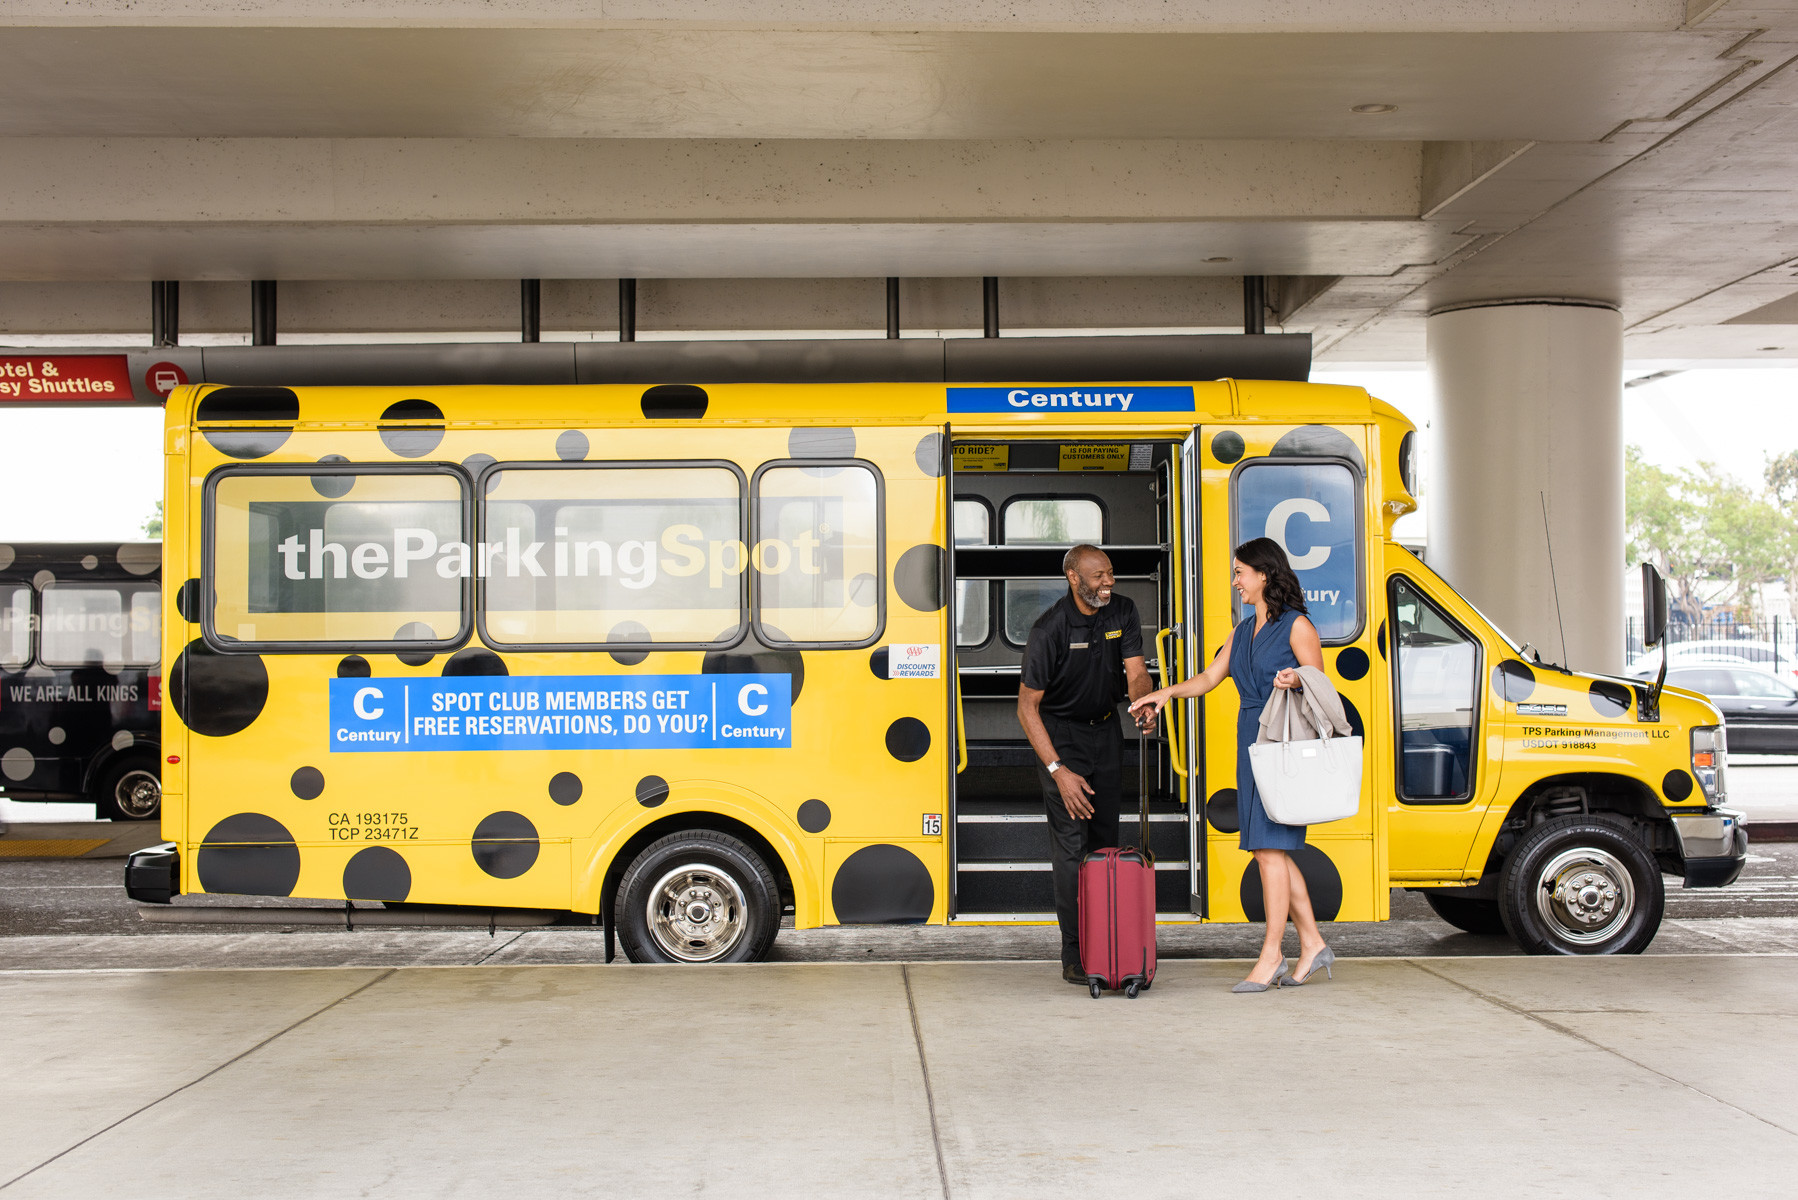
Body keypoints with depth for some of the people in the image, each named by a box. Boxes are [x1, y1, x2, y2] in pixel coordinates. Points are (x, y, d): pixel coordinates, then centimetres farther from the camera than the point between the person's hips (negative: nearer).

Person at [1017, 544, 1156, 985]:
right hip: (1059, 733, -5)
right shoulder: (1050, 629, -22)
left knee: (1105, 836, 8)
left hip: (1105, 730, 5)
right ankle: (1075, 956, -8)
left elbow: (1135, 673, -11)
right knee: (1071, 841, -10)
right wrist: (1058, 771, -25)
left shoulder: (1122, 613, -6)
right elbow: (1027, 706, -20)